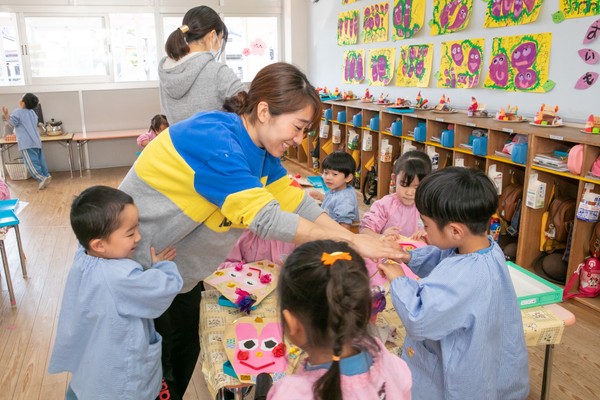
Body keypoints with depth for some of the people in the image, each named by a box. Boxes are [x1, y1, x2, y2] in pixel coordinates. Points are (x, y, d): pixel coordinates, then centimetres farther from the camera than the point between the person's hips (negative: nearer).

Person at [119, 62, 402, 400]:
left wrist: (361, 240, -13)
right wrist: (352, 242, -32)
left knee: (188, 350, 18)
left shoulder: (260, 146, -4)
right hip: (141, 261, -7)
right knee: (157, 358, 9)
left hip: (180, 266, 8)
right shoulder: (214, 140, -33)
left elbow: (295, 202, -4)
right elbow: (266, 218, -37)